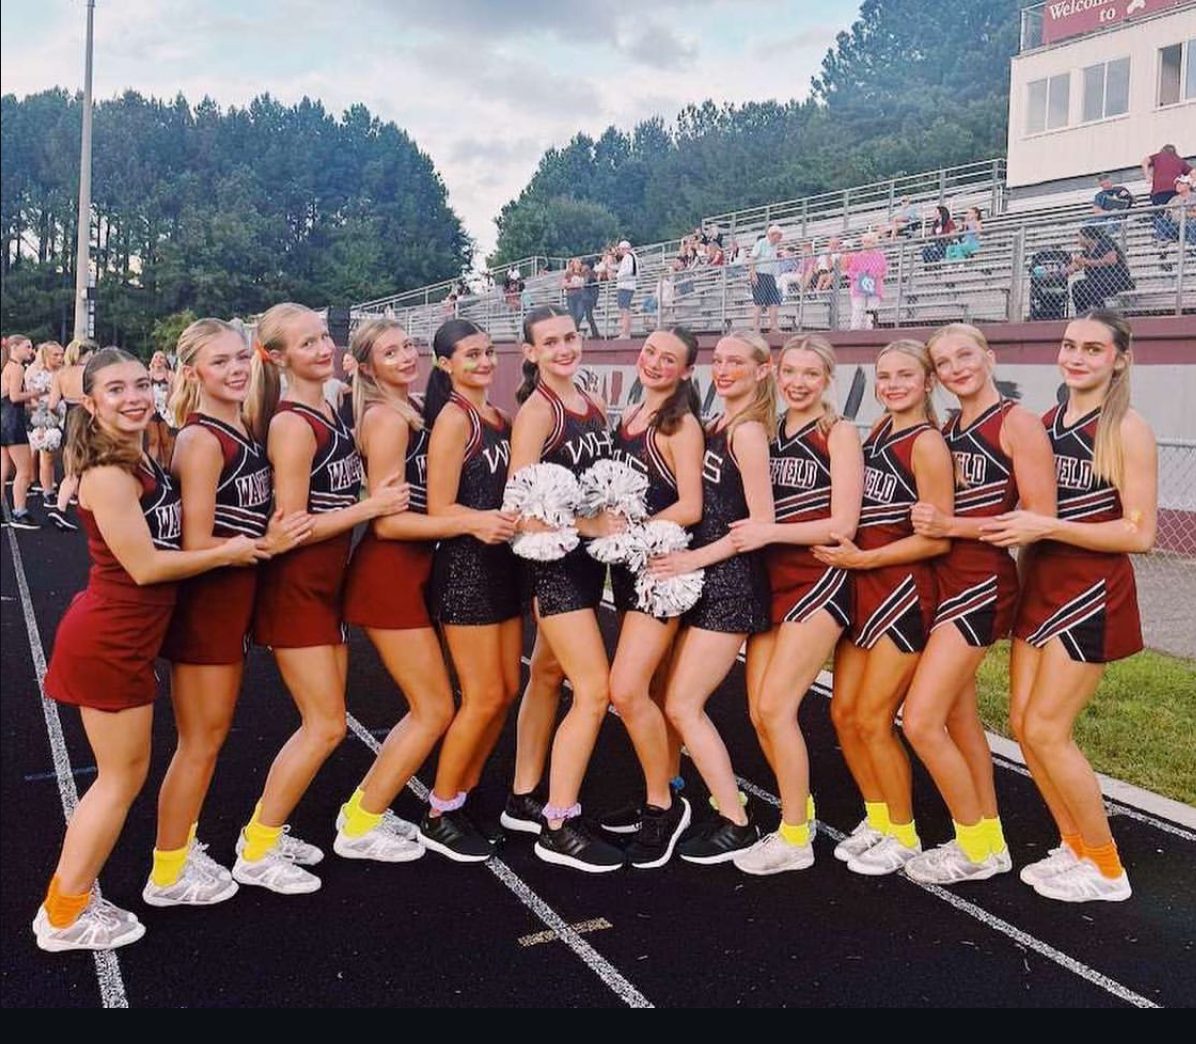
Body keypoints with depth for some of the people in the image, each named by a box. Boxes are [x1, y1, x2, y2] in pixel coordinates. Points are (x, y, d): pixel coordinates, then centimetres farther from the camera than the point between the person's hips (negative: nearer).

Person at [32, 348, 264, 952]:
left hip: (122, 637, 9)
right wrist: (227, 553, -12)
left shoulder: (142, 461, 7)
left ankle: (72, 899, 31)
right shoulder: (108, 474, -21)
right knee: (123, 778, 3)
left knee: (120, 774, 18)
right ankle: (63, 919, 17)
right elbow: (145, 566, -21)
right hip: (108, 642, -9)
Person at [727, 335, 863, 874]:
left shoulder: (839, 434, -5)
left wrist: (771, 531, -20)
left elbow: (843, 524, -12)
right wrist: (750, 529, -3)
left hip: (818, 581, -6)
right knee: (760, 713, 5)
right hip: (770, 581, 6)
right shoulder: (769, 432, 12)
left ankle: (795, 840, 5)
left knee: (775, 707, -10)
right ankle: (799, 809, 26)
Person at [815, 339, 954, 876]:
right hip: (862, 588, 8)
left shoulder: (927, 444, -13)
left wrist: (861, 559, -15)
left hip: (902, 592, -7)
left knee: (873, 719, -2)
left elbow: (937, 539, -16)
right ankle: (877, 817, 29)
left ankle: (903, 836, 17)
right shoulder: (880, 429, 10)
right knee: (843, 712, 10)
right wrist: (846, 551, 4)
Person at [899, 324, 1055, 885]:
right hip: (942, 577, 8)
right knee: (958, 718, 14)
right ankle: (991, 840, 29)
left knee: (920, 721, -10)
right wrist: (927, 521, 0)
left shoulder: (1017, 424, -10)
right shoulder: (947, 429, 12)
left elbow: (1041, 520, -16)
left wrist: (952, 526, -21)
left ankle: (976, 849, 9)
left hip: (982, 582, -8)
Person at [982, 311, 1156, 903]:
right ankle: (1075, 847, 24)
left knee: (1045, 730, -6)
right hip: (1039, 586, 7)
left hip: (1092, 593, -7)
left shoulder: (1127, 431, -11)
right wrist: (1015, 528, 0)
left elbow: (1141, 534, -16)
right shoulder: (1046, 424, 9)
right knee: (1022, 721, 6)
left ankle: (1106, 871, 12)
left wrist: (1048, 527, -22)